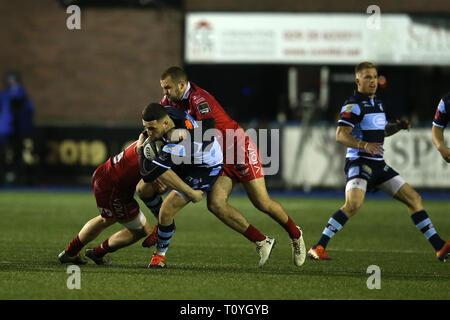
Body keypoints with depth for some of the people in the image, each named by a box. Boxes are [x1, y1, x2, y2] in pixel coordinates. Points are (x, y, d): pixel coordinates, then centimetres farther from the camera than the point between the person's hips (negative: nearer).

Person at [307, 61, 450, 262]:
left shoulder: (377, 103, 17)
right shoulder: (354, 105, -10)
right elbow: (340, 135, -19)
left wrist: (398, 127, 11)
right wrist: (364, 145, -34)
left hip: (378, 164, 9)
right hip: (358, 162, -9)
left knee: (414, 199, 6)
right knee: (353, 204, -30)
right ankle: (317, 248, -25)